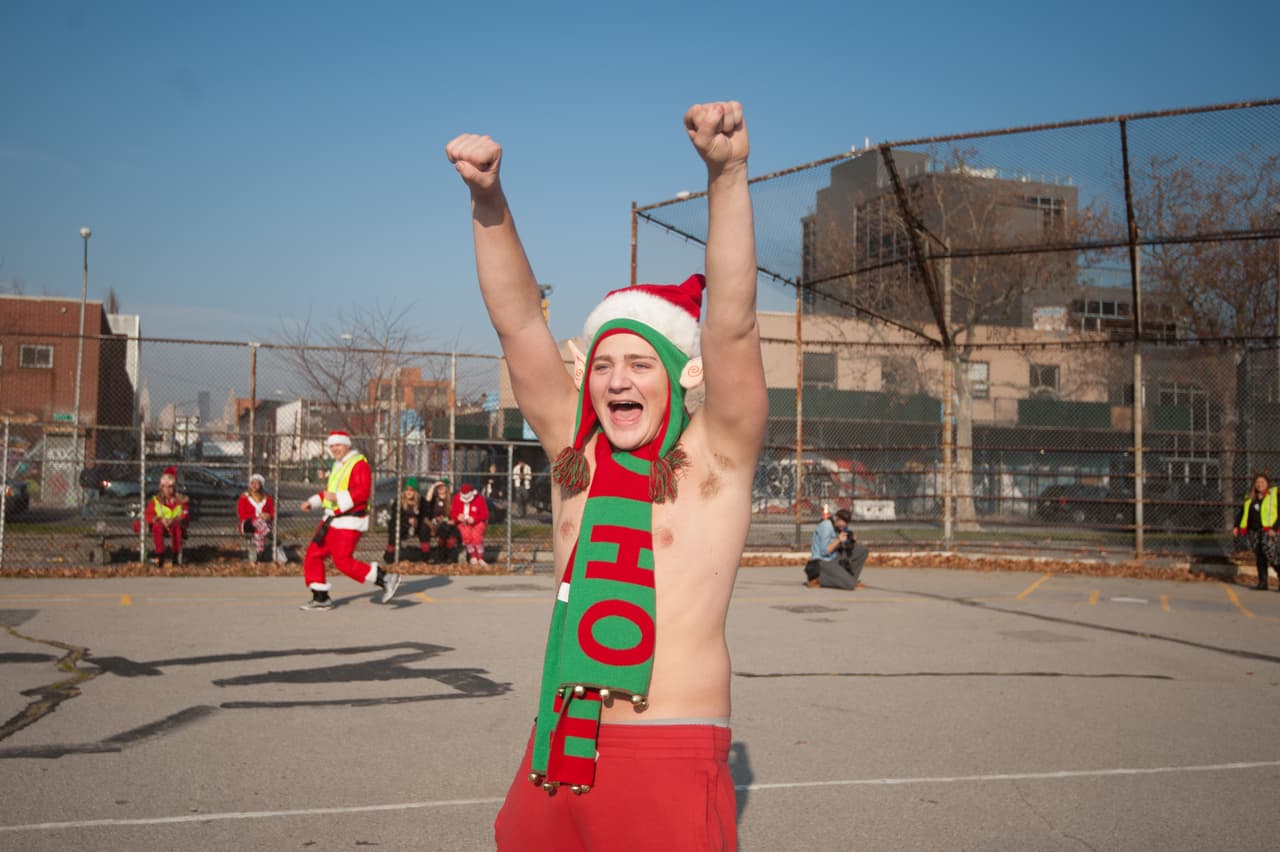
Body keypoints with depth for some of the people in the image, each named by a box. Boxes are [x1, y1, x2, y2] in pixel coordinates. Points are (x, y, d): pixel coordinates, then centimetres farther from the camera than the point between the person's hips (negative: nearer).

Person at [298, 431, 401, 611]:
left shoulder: (359, 464, -12)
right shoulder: (337, 466, 19)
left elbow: (362, 492, -24)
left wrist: (337, 497, -29)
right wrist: (312, 502, 17)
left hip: (349, 522, -9)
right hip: (332, 520, 9)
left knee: (343, 561, -14)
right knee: (313, 555, 5)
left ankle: (386, 578, -5)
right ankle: (321, 599, 13)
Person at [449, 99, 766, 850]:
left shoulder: (715, 460, -2)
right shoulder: (575, 454, 7)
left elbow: (732, 326, -16)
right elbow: (519, 324, 0)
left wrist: (727, 177, -25)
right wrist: (489, 202, -12)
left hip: (670, 762, -4)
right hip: (557, 757, 4)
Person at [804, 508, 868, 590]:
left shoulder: (841, 526, 4)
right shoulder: (826, 526, -22)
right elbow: (824, 552, -22)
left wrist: (851, 540, -8)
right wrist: (838, 540, -22)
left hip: (833, 558, 9)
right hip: (822, 562, -9)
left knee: (863, 549, 8)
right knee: (851, 585, -21)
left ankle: (848, 578, 9)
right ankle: (817, 578, -7)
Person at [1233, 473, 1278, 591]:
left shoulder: (1274, 495, 3)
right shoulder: (1250, 498, 18)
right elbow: (1243, 513, 22)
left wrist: (1274, 528, -14)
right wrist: (1237, 527, 9)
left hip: (1267, 531, -5)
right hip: (1253, 531, 5)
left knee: (1270, 554, -17)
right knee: (1259, 557, 5)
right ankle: (1262, 582, 7)